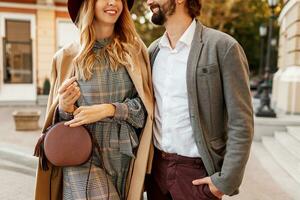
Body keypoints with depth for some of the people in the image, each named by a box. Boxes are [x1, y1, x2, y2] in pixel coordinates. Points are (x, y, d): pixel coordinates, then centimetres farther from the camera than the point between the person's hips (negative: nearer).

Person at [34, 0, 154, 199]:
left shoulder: (135, 51, 1)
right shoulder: (67, 56, -2)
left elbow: (145, 107, -2)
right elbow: (59, 119, 6)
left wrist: (109, 109, -17)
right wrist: (65, 108, -15)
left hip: (126, 159, 2)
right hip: (84, 160, -2)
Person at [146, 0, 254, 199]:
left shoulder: (223, 47, -12)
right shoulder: (153, 50, 5)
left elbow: (240, 122, -11)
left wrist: (225, 180, -13)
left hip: (197, 171, -4)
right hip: (156, 166, 5)